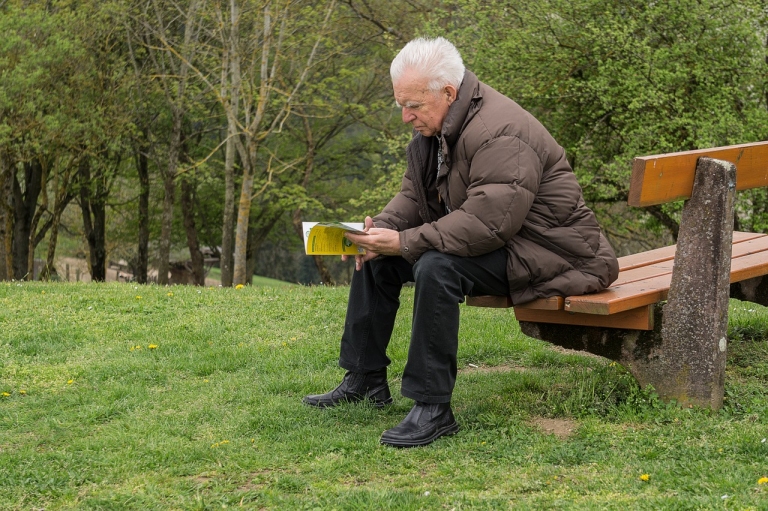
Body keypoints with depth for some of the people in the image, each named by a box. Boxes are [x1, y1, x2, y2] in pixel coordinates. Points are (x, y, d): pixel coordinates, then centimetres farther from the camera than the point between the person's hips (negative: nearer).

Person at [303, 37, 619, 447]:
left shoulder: (501, 133, -26)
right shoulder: (433, 128, 5)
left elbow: (488, 222, -35)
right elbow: (413, 195, 10)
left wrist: (404, 243, -34)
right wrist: (382, 228, -12)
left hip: (542, 249, -10)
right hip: (478, 240, 10)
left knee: (436, 267, -34)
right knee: (375, 257, 7)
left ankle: (433, 408, -28)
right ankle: (365, 380, 15)